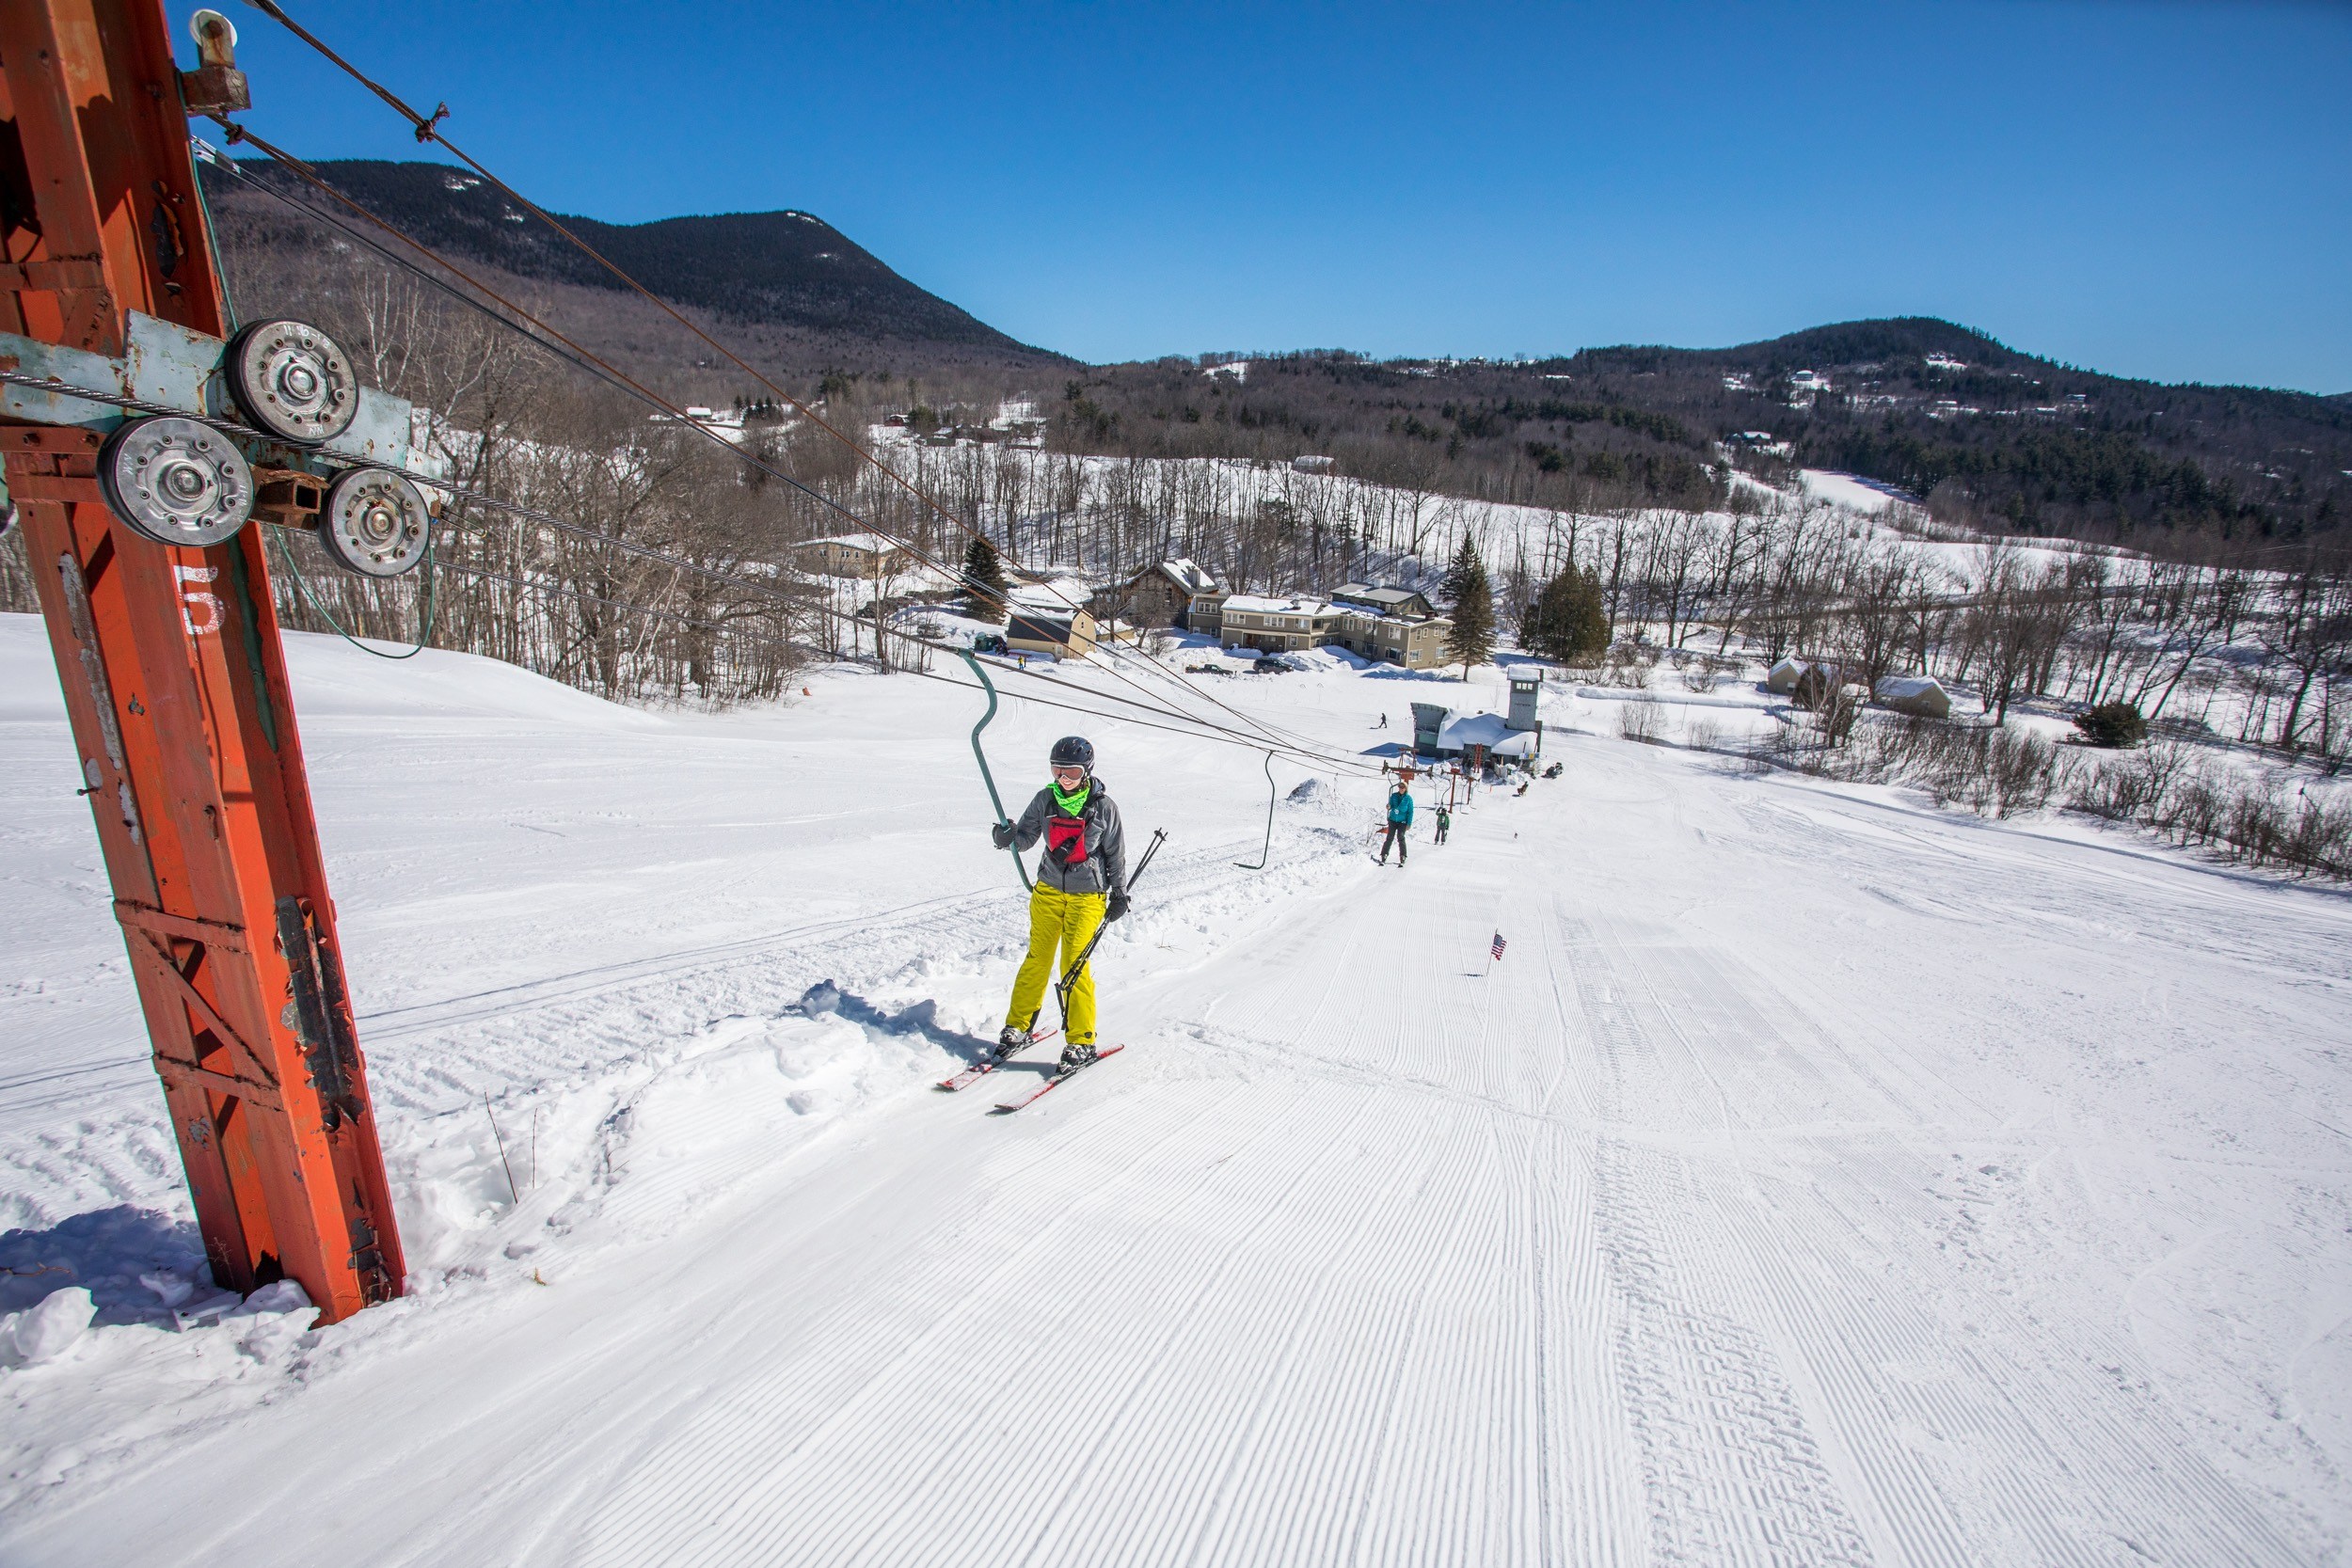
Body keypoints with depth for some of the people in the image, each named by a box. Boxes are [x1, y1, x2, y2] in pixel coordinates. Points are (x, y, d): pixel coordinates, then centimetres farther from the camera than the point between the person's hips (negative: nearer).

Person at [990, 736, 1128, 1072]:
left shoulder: (1103, 806, -6)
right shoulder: (1045, 799, 1)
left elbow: (1116, 852, 2)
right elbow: (1026, 836, 1)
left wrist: (1119, 894, 4)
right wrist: (1007, 836, -22)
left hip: (1087, 896, -3)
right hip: (1048, 890, 3)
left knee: (1075, 966, -6)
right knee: (1037, 960, 7)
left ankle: (1081, 1042, 5)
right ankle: (1018, 1027, 23)